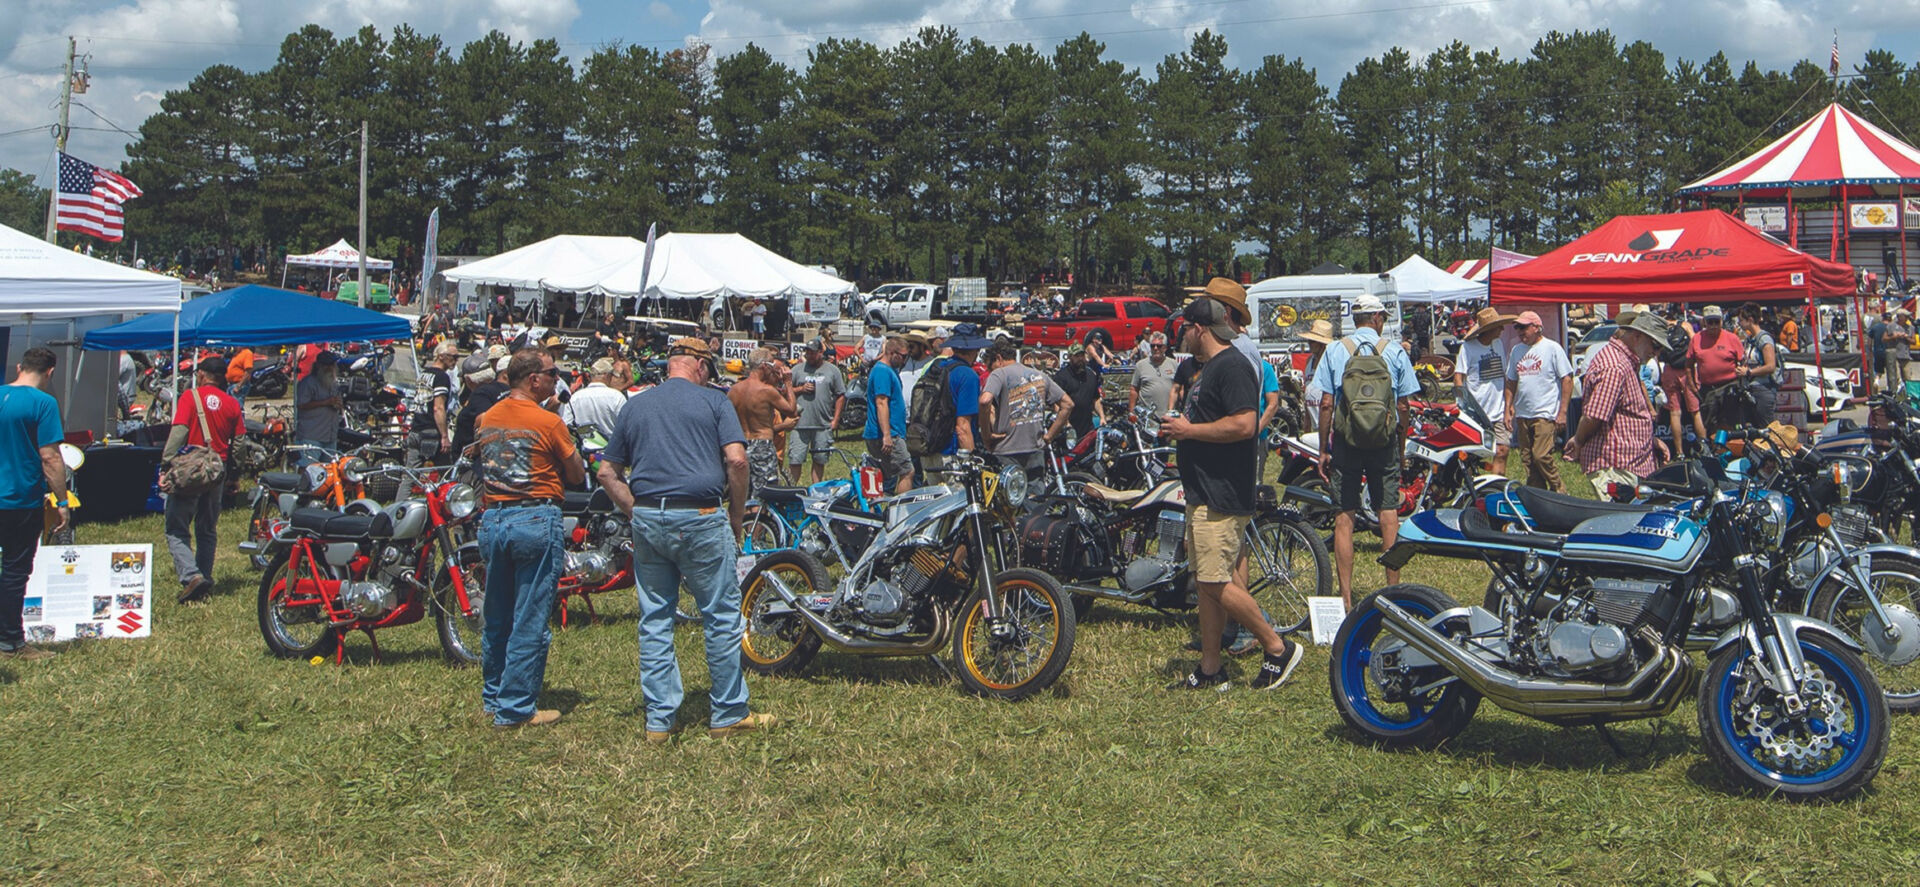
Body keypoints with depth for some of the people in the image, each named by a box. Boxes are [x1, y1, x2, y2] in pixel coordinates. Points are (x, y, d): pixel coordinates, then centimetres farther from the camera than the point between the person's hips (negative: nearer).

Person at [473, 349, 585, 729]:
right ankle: (516, 708, 1)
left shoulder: (485, 420, 8)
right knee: (530, 622, -1)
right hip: (536, 519, -6)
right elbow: (577, 475, -2)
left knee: (496, 617, 17)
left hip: (492, 519, 6)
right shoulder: (547, 422, -10)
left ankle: (493, 697, 28)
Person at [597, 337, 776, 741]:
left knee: (654, 621, 9)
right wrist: (736, 517, 1)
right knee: (722, 617, 5)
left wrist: (637, 511, 14)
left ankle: (658, 719, 11)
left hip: (647, 520, 4)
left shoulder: (635, 405, 15)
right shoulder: (712, 401, 2)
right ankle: (727, 714, 10)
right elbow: (736, 460, -9)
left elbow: (607, 472, 13)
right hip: (699, 518, -4)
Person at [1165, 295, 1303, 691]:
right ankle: (1210, 669, 17)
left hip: (1222, 496, -11)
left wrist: (1190, 430, -18)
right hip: (1203, 493, 11)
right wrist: (1181, 427, 15)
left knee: (1216, 582, -11)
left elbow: (1244, 424, -26)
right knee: (1207, 582, 12)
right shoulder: (1209, 366, 19)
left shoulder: (1232, 366, -15)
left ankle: (1279, 649, 0)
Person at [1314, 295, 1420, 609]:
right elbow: (1403, 407, 2)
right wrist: (1401, 447, 14)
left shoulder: (1334, 351, 0)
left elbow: (1326, 404, -3)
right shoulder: (1395, 353, 2)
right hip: (1384, 441, 1)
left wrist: (1323, 450, 3)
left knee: (1344, 517, 1)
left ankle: (1346, 598, 0)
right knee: (1388, 514, 6)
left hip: (1345, 440, -1)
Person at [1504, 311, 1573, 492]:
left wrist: (1562, 412, -11)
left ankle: (1560, 491, 0)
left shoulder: (1552, 348, -4)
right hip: (1522, 415, 6)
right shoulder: (1517, 350, 13)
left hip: (1546, 414, -6)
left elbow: (1567, 380, -6)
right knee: (1528, 459, 7)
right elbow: (1511, 382, 20)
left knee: (1541, 456, -15)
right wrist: (1508, 409, 12)